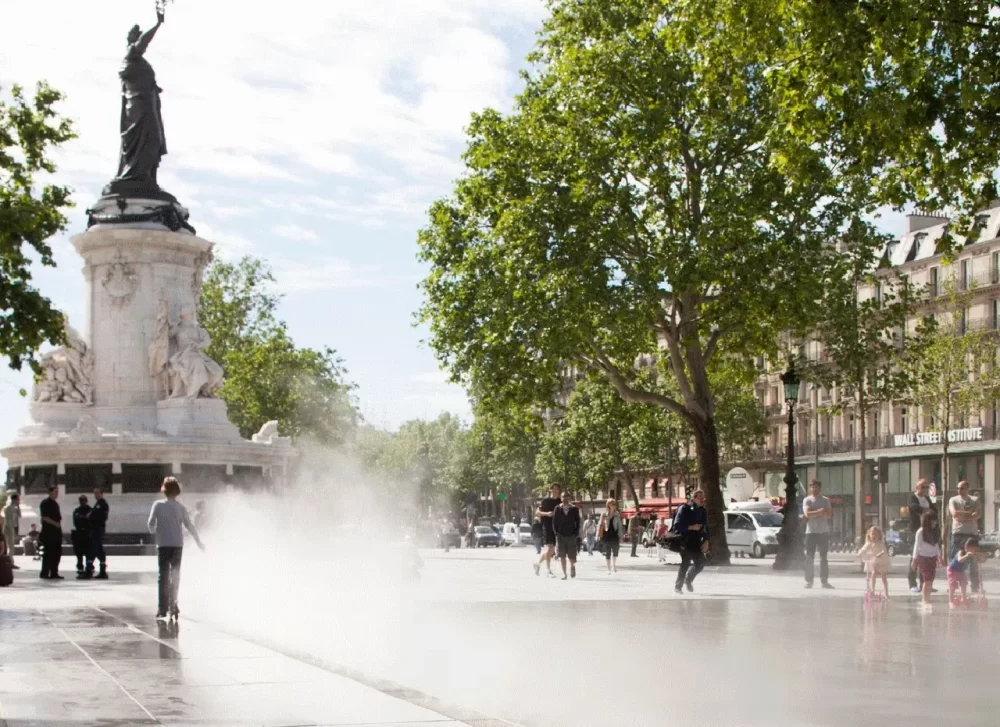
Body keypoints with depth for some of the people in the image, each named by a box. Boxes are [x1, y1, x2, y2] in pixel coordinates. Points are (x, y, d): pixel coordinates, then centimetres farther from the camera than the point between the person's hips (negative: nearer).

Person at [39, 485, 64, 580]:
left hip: (56, 532, 9)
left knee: (57, 553, 8)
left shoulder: (55, 504, 18)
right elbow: (45, 518, -16)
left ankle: (54, 573, 13)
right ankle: (44, 573, -3)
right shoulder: (45, 503, -8)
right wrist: (55, 523, -20)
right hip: (48, 532, -9)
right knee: (48, 553, -7)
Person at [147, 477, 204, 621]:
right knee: (175, 575, 16)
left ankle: (162, 609, -7)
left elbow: (150, 523, -9)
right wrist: (198, 541, 13)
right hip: (178, 545, 2)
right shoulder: (180, 507, 1)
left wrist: (154, 532, 14)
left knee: (163, 576, 0)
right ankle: (173, 606, 20)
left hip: (163, 545, -2)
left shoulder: (158, 505, -4)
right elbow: (189, 526, 2)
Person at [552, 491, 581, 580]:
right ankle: (564, 573, 6)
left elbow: (578, 522, 5)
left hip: (571, 536, -1)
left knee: (572, 556, -1)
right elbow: (554, 522, 8)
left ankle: (572, 567, 29)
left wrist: (576, 534, -4)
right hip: (560, 536, 1)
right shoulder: (557, 509, 5)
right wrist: (556, 533, -2)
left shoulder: (574, 509, 2)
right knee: (562, 556, -1)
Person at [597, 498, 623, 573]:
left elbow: (619, 526, 6)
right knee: (607, 553, 3)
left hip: (614, 534, 1)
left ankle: (614, 566, 18)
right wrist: (598, 535, -4)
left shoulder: (617, 514, 3)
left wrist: (620, 536, 3)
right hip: (606, 534, -1)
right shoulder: (604, 514, -1)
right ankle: (609, 568, 13)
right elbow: (600, 524, 2)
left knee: (615, 552, -3)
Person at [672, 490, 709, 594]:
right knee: (685, 563, -12)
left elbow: (706, 528, 16)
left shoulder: (703, 511, 12)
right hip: (685, 541, -6)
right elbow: (677, 526, -13)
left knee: (700, 563, 1)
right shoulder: (684, 509, -8)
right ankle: (678, 586, -2)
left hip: (697, 542, 6)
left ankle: (689, 580, 24)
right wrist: (691, 527, -20)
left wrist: (706, 541, 3)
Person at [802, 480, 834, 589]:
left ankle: (824, 581, 8)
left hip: (823, 532, 2)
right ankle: (809, 581, 1)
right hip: (811, 532, -2)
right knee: (809, 558, -3)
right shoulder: (807, 500, 2)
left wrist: (814, 512, -13)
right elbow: (807, 514, -13)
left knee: (824, 558, 5)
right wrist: (820, 512, -13)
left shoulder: (825, 500, 9)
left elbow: (829, 514, -3)